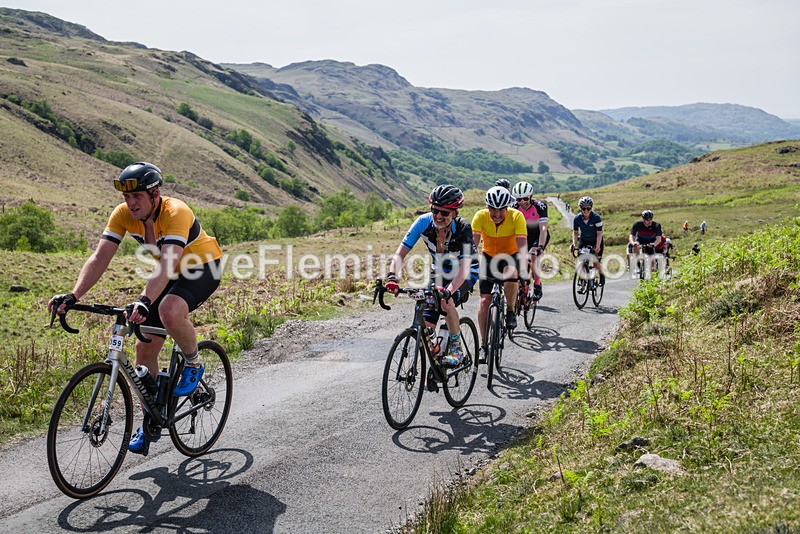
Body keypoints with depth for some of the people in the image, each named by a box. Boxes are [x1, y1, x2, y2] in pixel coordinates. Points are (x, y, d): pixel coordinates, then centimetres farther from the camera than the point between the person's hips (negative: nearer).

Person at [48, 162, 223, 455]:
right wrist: (73, 296, -33)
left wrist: (144, 301, -59)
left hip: (203, 267, -7)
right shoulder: (123, 214, -14)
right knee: (145, 347, 1)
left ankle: (193, 364, -7)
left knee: (169, 311, -38)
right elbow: (99, 258, -19)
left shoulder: (176, 213, -32)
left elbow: (168, 261, -45)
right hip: (169, 275, 7)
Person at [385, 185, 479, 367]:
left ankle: (456, 347, -10)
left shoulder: (463, 228, -32)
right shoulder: (424, 222, -24)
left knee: (446, 302, -33)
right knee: (427, 325, -10)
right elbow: (400, 253, -25)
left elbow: (464, 267, -42)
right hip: (439, 271, 4)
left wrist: (448, 290, -59)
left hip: (464, 274, -3)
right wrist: (391, 276, -44)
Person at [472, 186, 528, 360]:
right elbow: (473, 244, -28)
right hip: (489, 256, 1)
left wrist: (522, 266, -49)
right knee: (485, 301, -8)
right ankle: (484, 344, 6)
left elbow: (522, 245, -32)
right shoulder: (480, 216, -23)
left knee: (510, 274, -37)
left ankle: (510, 310, -10)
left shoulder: (516, 217, -25)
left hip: (510, 255, -1)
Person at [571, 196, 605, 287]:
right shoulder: (577, 218, -16)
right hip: (583, 241, 2)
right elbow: (575, 232, -6)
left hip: (596, 241, -2)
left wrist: (597, 246, -36)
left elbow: (599, 233, -25)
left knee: (596, 262, -11)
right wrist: (574, 244, -21)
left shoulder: (596, 217, -24)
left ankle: (602, 275, 18)